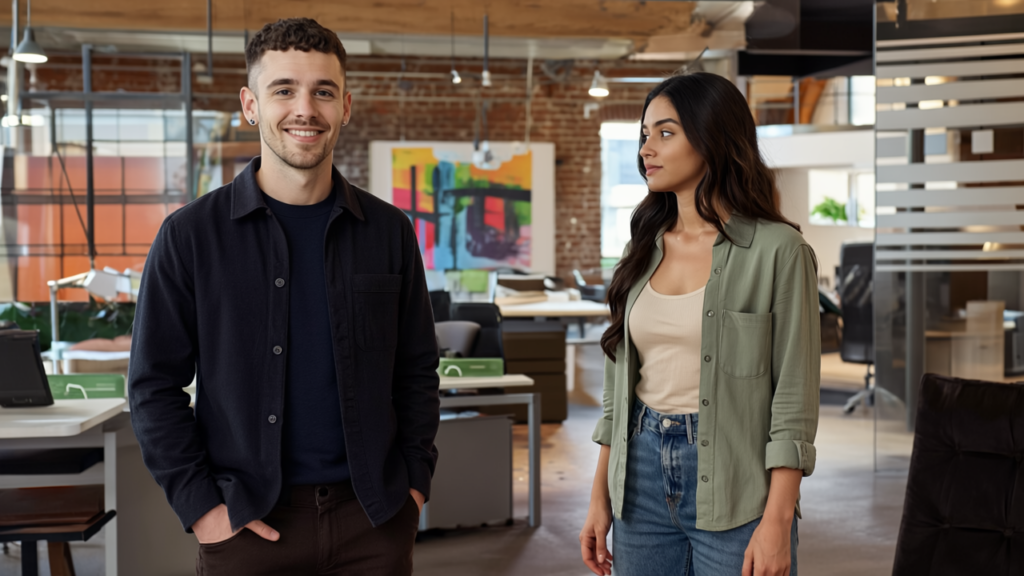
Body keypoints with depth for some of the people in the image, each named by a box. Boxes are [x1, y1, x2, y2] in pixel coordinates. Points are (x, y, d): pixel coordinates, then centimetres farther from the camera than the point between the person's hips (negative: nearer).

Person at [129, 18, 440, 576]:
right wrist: (198, 504, -7)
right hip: (248, 523, -1)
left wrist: (415, 477, 1)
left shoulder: (389, 230, 3)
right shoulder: (189, 235, -3)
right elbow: (155, 386, -2)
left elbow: (417, 371, 9)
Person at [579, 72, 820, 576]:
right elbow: (621, 382, 11)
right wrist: (600, 498, 9)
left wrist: (777, 522, -15)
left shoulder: (777, 250, -9)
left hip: (731, 483, -5)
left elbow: (794, 395, -10)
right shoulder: (643, 249, 8)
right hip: (642, 474, 5)